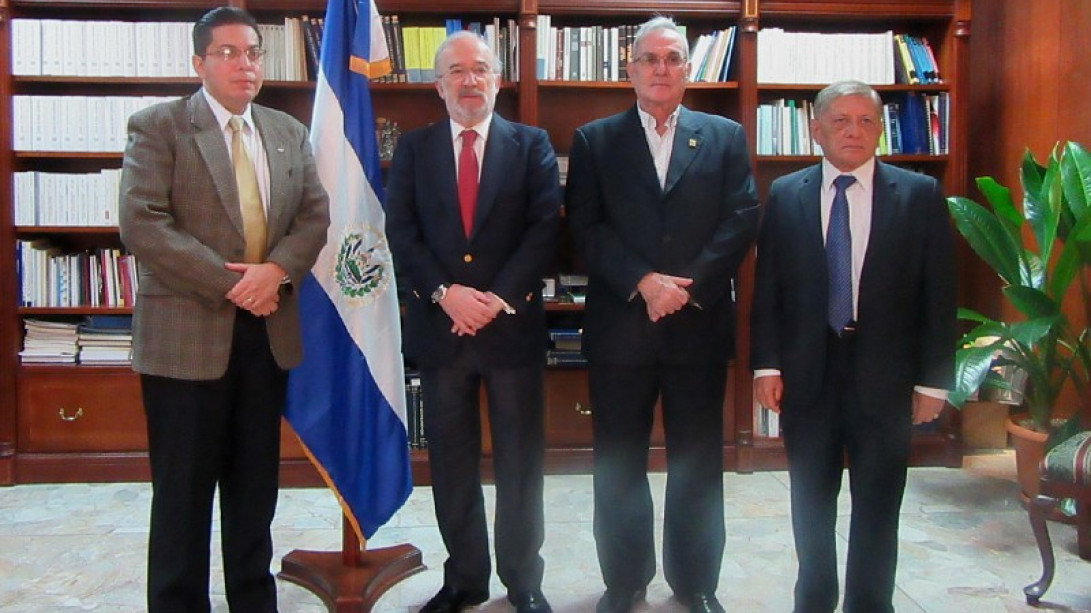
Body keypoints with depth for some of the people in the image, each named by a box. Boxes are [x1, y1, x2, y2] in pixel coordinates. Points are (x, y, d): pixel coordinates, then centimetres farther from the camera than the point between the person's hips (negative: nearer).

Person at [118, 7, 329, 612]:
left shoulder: (289, 132, 13)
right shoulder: (157, 126, -3)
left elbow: (315, 214, 7)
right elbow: (142, 223, -13)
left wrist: (276, 270, -12)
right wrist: (229, 283, -16)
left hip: (268, 331, 5)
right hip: (187, 333, -5)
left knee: (256, 483, 14)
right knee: (183, 490, 4)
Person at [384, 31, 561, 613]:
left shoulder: (532, 145, 5)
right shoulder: (413, 147, 9)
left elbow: (544, 228, -4)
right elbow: (400, 231, 0)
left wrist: (498, 298, -14)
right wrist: (445, 293, -13)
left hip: (513, 325, -1)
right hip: (438, 325, 2)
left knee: (520, 461, 7)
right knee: (451, 461, 10)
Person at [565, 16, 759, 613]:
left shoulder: (725, 136, 9)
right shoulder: (593, 140, 7)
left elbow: (742, 220, -1)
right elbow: (586, 227, -3)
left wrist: (687, 285, -13)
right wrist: (643, 282, -16)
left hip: (700, 323, 1)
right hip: (619, 324, 0)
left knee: (698, 461, 10)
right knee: (618, 462, 8)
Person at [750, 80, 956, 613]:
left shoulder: (920, 195, -1)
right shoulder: (785, 195, 3)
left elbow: (938, 294, -2)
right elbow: (767, 287, 1)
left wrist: (933, 379, -5)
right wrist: (766, 364, -6)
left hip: (884, 374, -1)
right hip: (807, 373, 2)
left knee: (878, 506, 9)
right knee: (811, 500, 15)